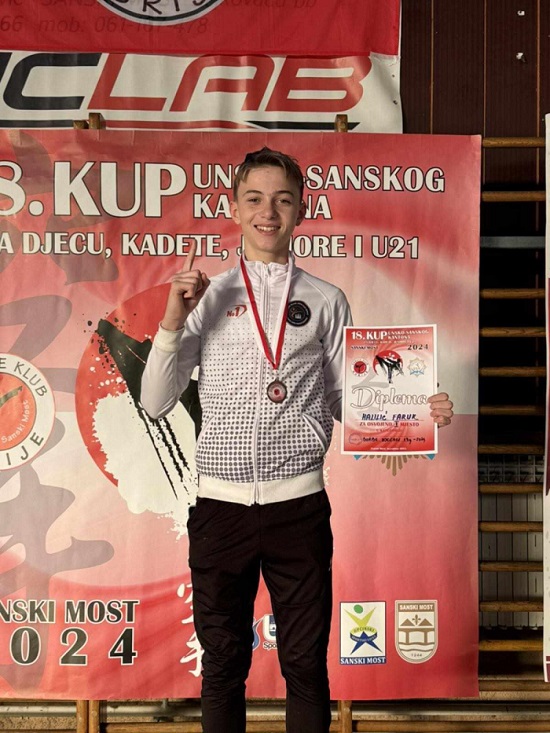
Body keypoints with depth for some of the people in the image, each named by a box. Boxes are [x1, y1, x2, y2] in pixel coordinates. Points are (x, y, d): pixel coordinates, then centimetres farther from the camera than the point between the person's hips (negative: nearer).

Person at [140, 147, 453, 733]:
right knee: (223, 661, 15)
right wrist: (173, 321, -11)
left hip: (299, 505, 0)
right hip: (221, 505, 0)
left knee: (305, 663, 12)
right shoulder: (206, 298, 4)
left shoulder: (325, 302, 5)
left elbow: (345, 401, 7)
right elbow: (155, 404, 1)